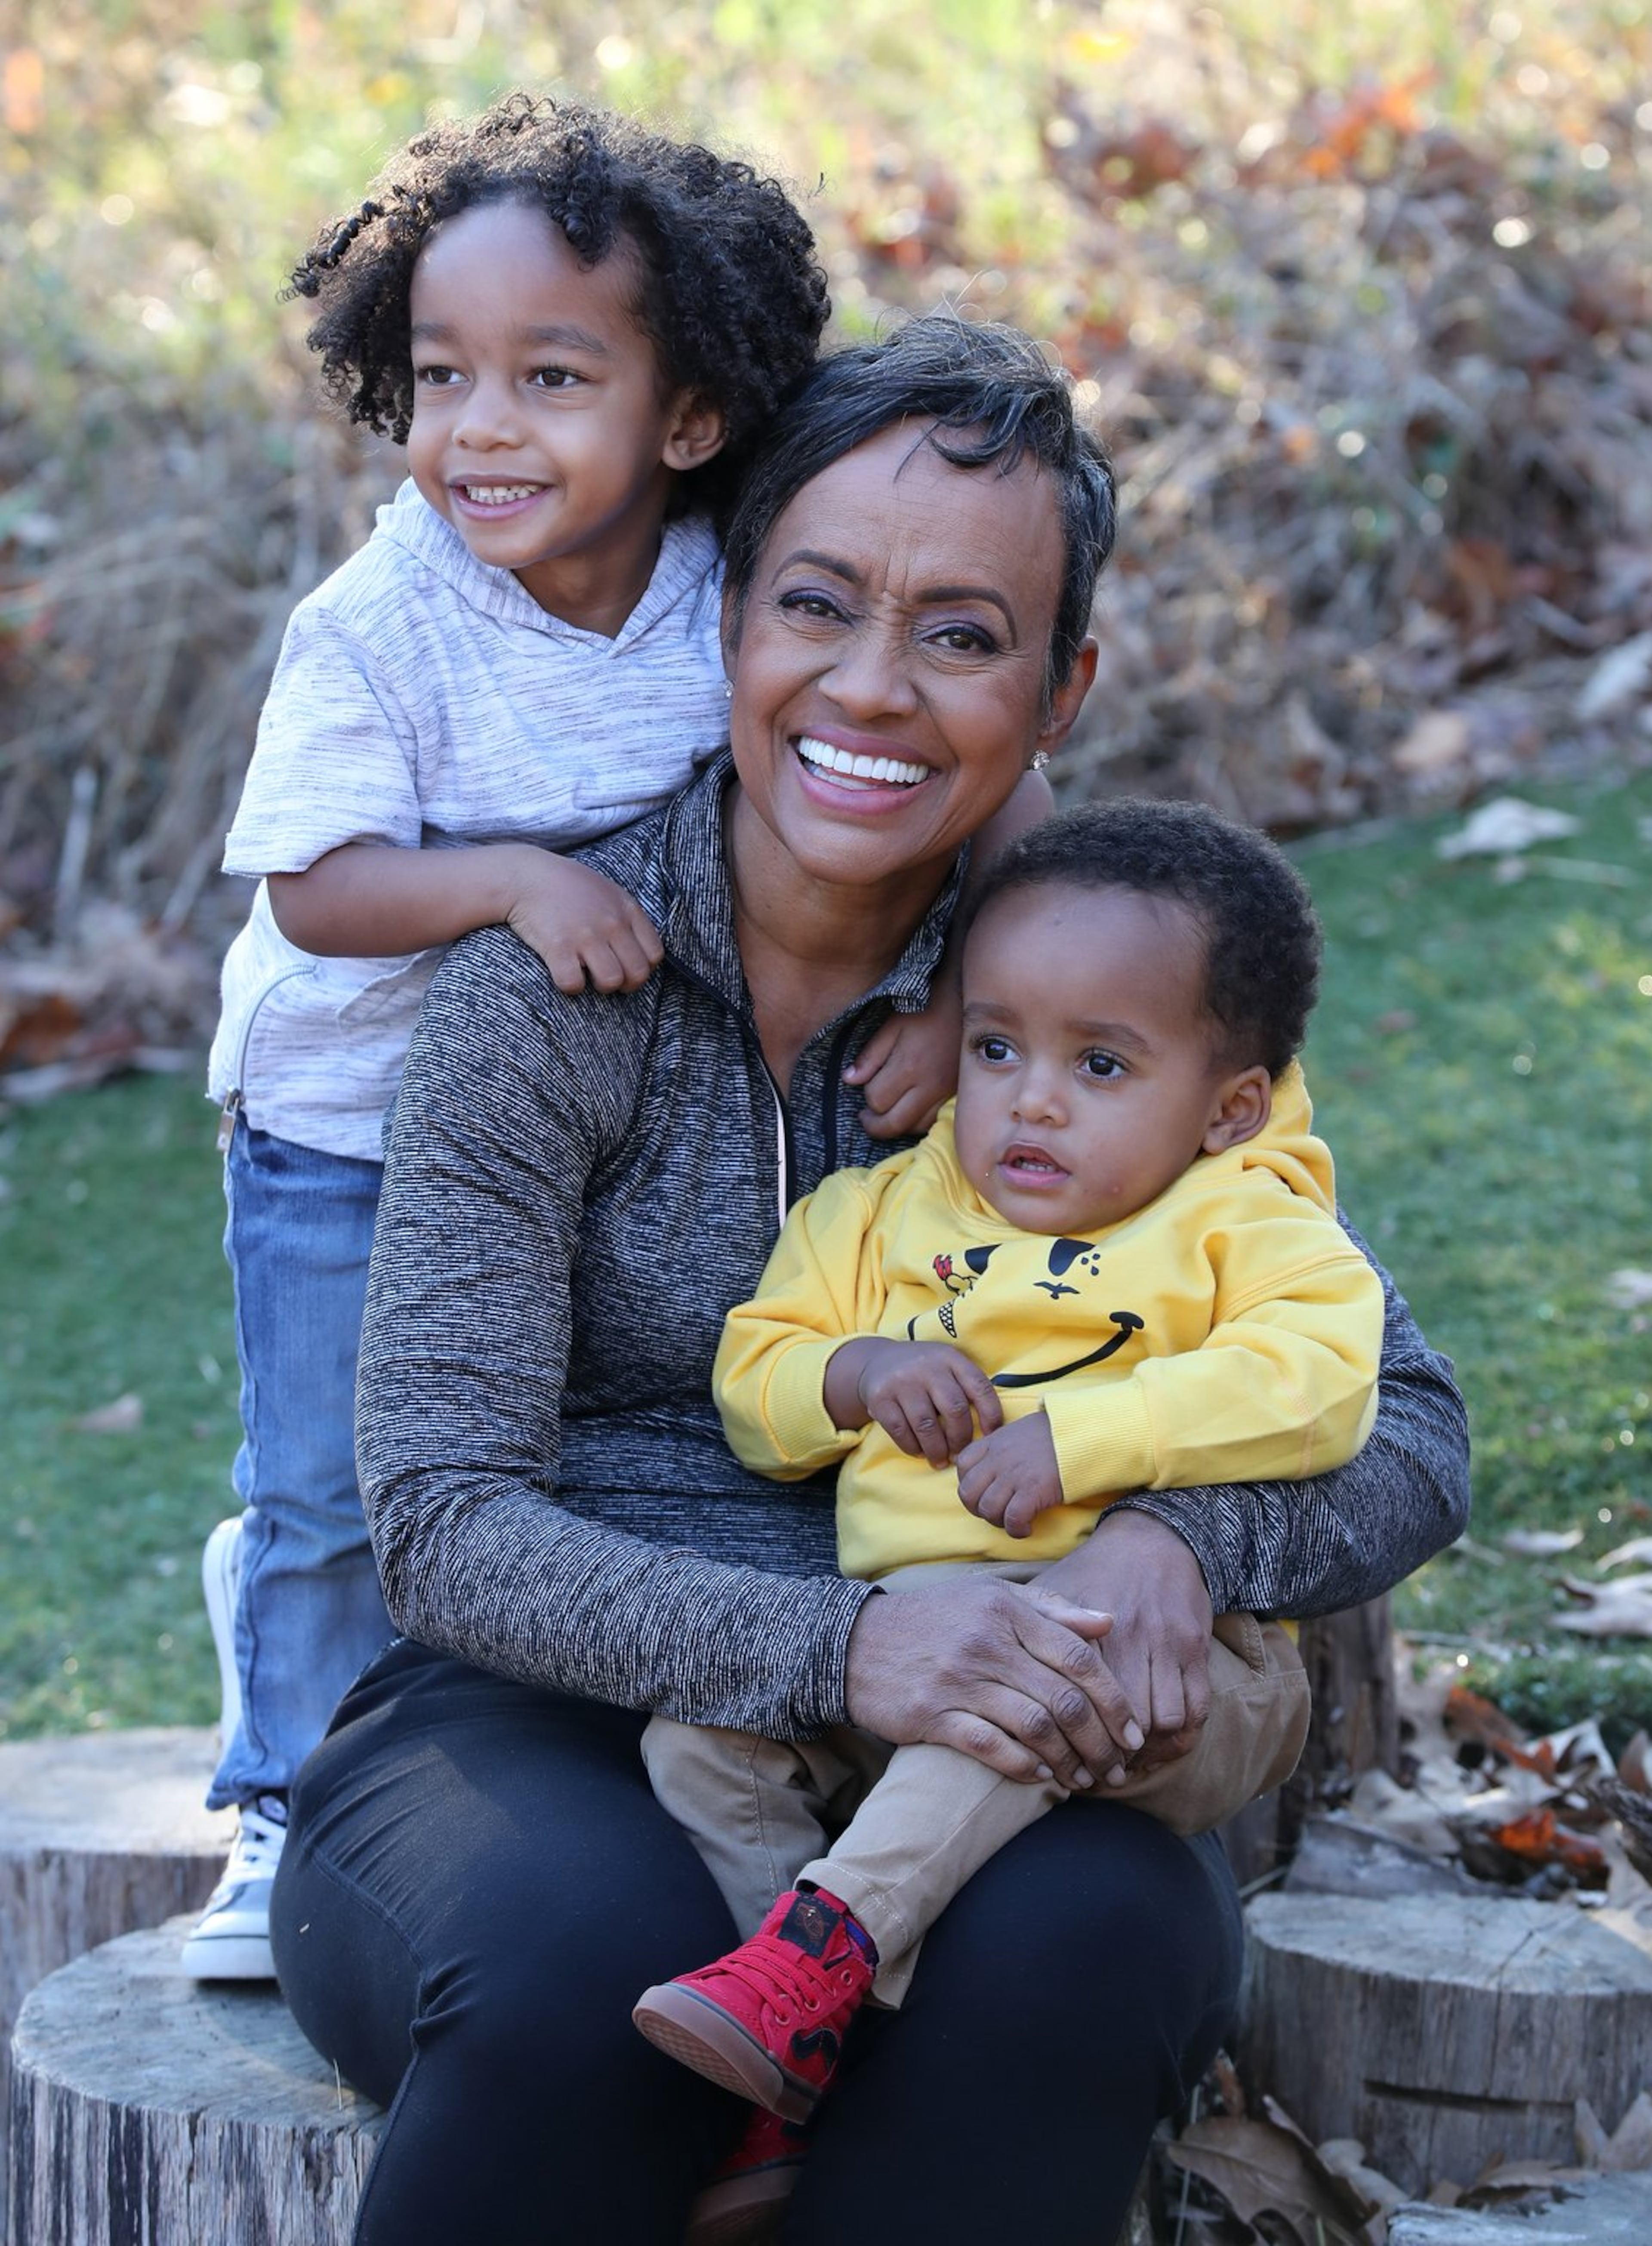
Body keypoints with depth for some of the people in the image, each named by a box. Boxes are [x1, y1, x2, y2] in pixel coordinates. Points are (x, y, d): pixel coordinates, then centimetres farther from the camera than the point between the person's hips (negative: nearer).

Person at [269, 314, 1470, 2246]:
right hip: (536, 1724, -2)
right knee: (591, 1953, -36)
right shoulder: (551, 977, -6)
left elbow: (1406, 1434, 2)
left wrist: (1174, 1537, -22)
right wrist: (835, 1650, -30)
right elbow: (441, 1517, -13)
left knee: (1088, 1935, -32)